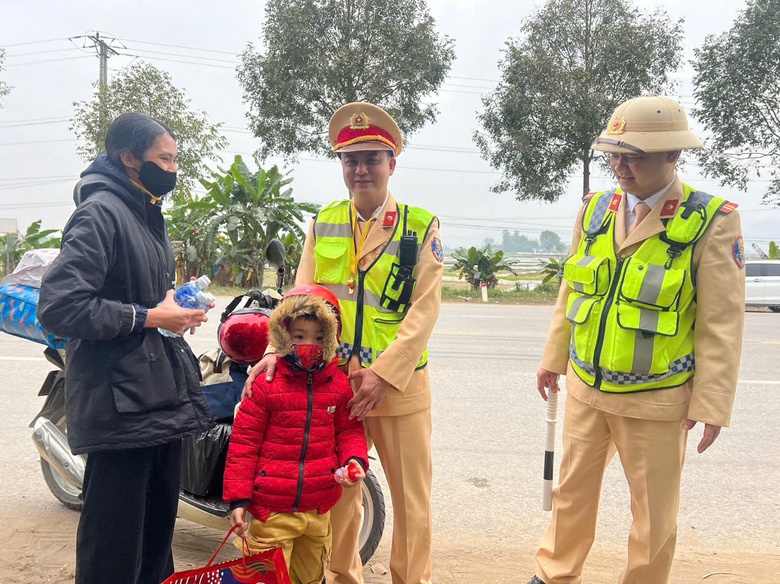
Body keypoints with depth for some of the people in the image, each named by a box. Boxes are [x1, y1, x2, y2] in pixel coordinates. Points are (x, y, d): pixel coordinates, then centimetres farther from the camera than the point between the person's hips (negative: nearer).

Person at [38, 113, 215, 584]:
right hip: (121, 402, -9)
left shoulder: (150, 213, 17)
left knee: (160, 524, 21)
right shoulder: (101, 212, -14)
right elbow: (59, 307, -24)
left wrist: (176, 303, 10)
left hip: (163, 397, 10)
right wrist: (149, 316, -20)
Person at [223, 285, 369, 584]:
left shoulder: (339, 385, 0)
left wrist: (355, 459, -12)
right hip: (272, 510, -4)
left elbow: (350, 430, 9)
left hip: (319, 509, 4)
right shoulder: (266, 384, -11)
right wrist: (237, 497, -10)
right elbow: (244, 442, -8)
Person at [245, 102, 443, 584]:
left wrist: (384, 373, -17)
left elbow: (425, 308, -9)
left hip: (399, 382, -2)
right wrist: (278, 349, -16)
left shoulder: (422, 227, -1)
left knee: (411, 493, 8)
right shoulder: (323, 224, 8)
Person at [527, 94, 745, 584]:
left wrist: (711, 404, -12)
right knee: (573, 491, 19)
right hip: (586, 387, 5)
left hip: (656, 399, -4)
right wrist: (554, 359, 13)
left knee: (654, 512, 12)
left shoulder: (712, 222, -12)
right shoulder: (595, 210, 2)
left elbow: (723, 322, -11)